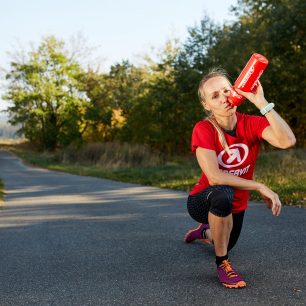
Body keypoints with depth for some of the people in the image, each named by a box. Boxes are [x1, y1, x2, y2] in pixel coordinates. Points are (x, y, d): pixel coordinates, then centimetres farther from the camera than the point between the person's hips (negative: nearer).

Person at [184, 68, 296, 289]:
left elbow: (287, 141, -36)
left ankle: (204, 232, 64)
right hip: (203, 202, -4)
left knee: (226, 244, 28)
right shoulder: (203, 129, -24)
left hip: (236, 207, 5)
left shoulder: (253, 123, -17)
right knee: (223, 194, -40)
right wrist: (260, 188, -35)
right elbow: (213, 177, -33)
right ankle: (222, 263, -18)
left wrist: (261, 102, -40)